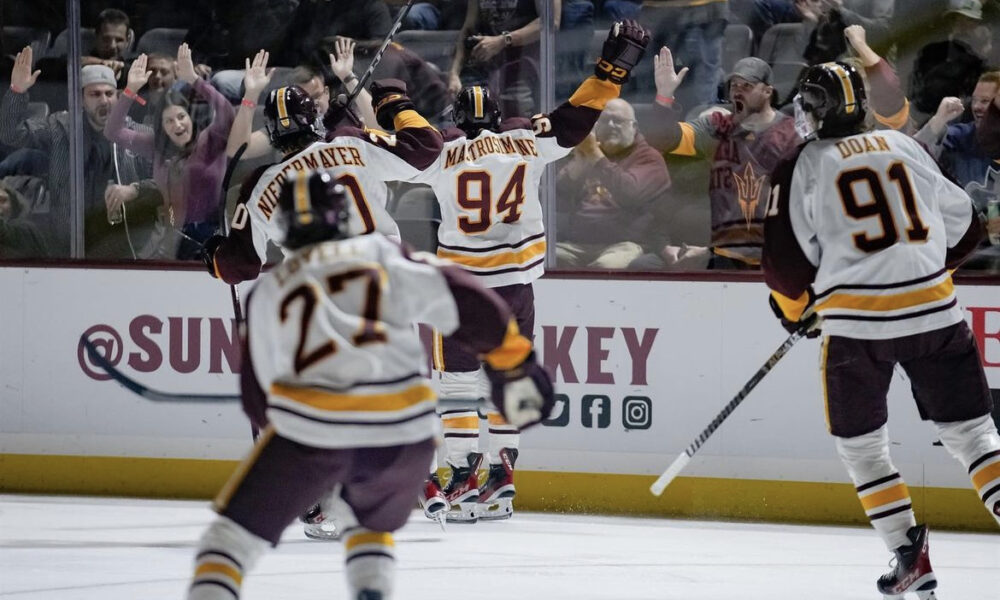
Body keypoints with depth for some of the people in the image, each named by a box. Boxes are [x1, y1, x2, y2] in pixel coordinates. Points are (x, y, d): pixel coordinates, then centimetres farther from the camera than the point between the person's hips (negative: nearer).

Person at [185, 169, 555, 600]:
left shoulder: (268, 291, 19)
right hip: (403, 433, 2)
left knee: (237, 528, 11)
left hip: (309, 428, -2)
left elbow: (257, 398, 22)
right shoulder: (382, 254, 17)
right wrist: (515, 364, 15)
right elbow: (465, 300, 7)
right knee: (370, 526, 30)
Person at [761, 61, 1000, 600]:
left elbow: (784, 261, 0)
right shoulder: (906, 149, 12)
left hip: (857, 321, -3)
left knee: (860, 443, 14)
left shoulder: (802, 168, 2)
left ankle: (910, 555, 4)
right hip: (934, 310, 3)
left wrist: (794, 308, 20)